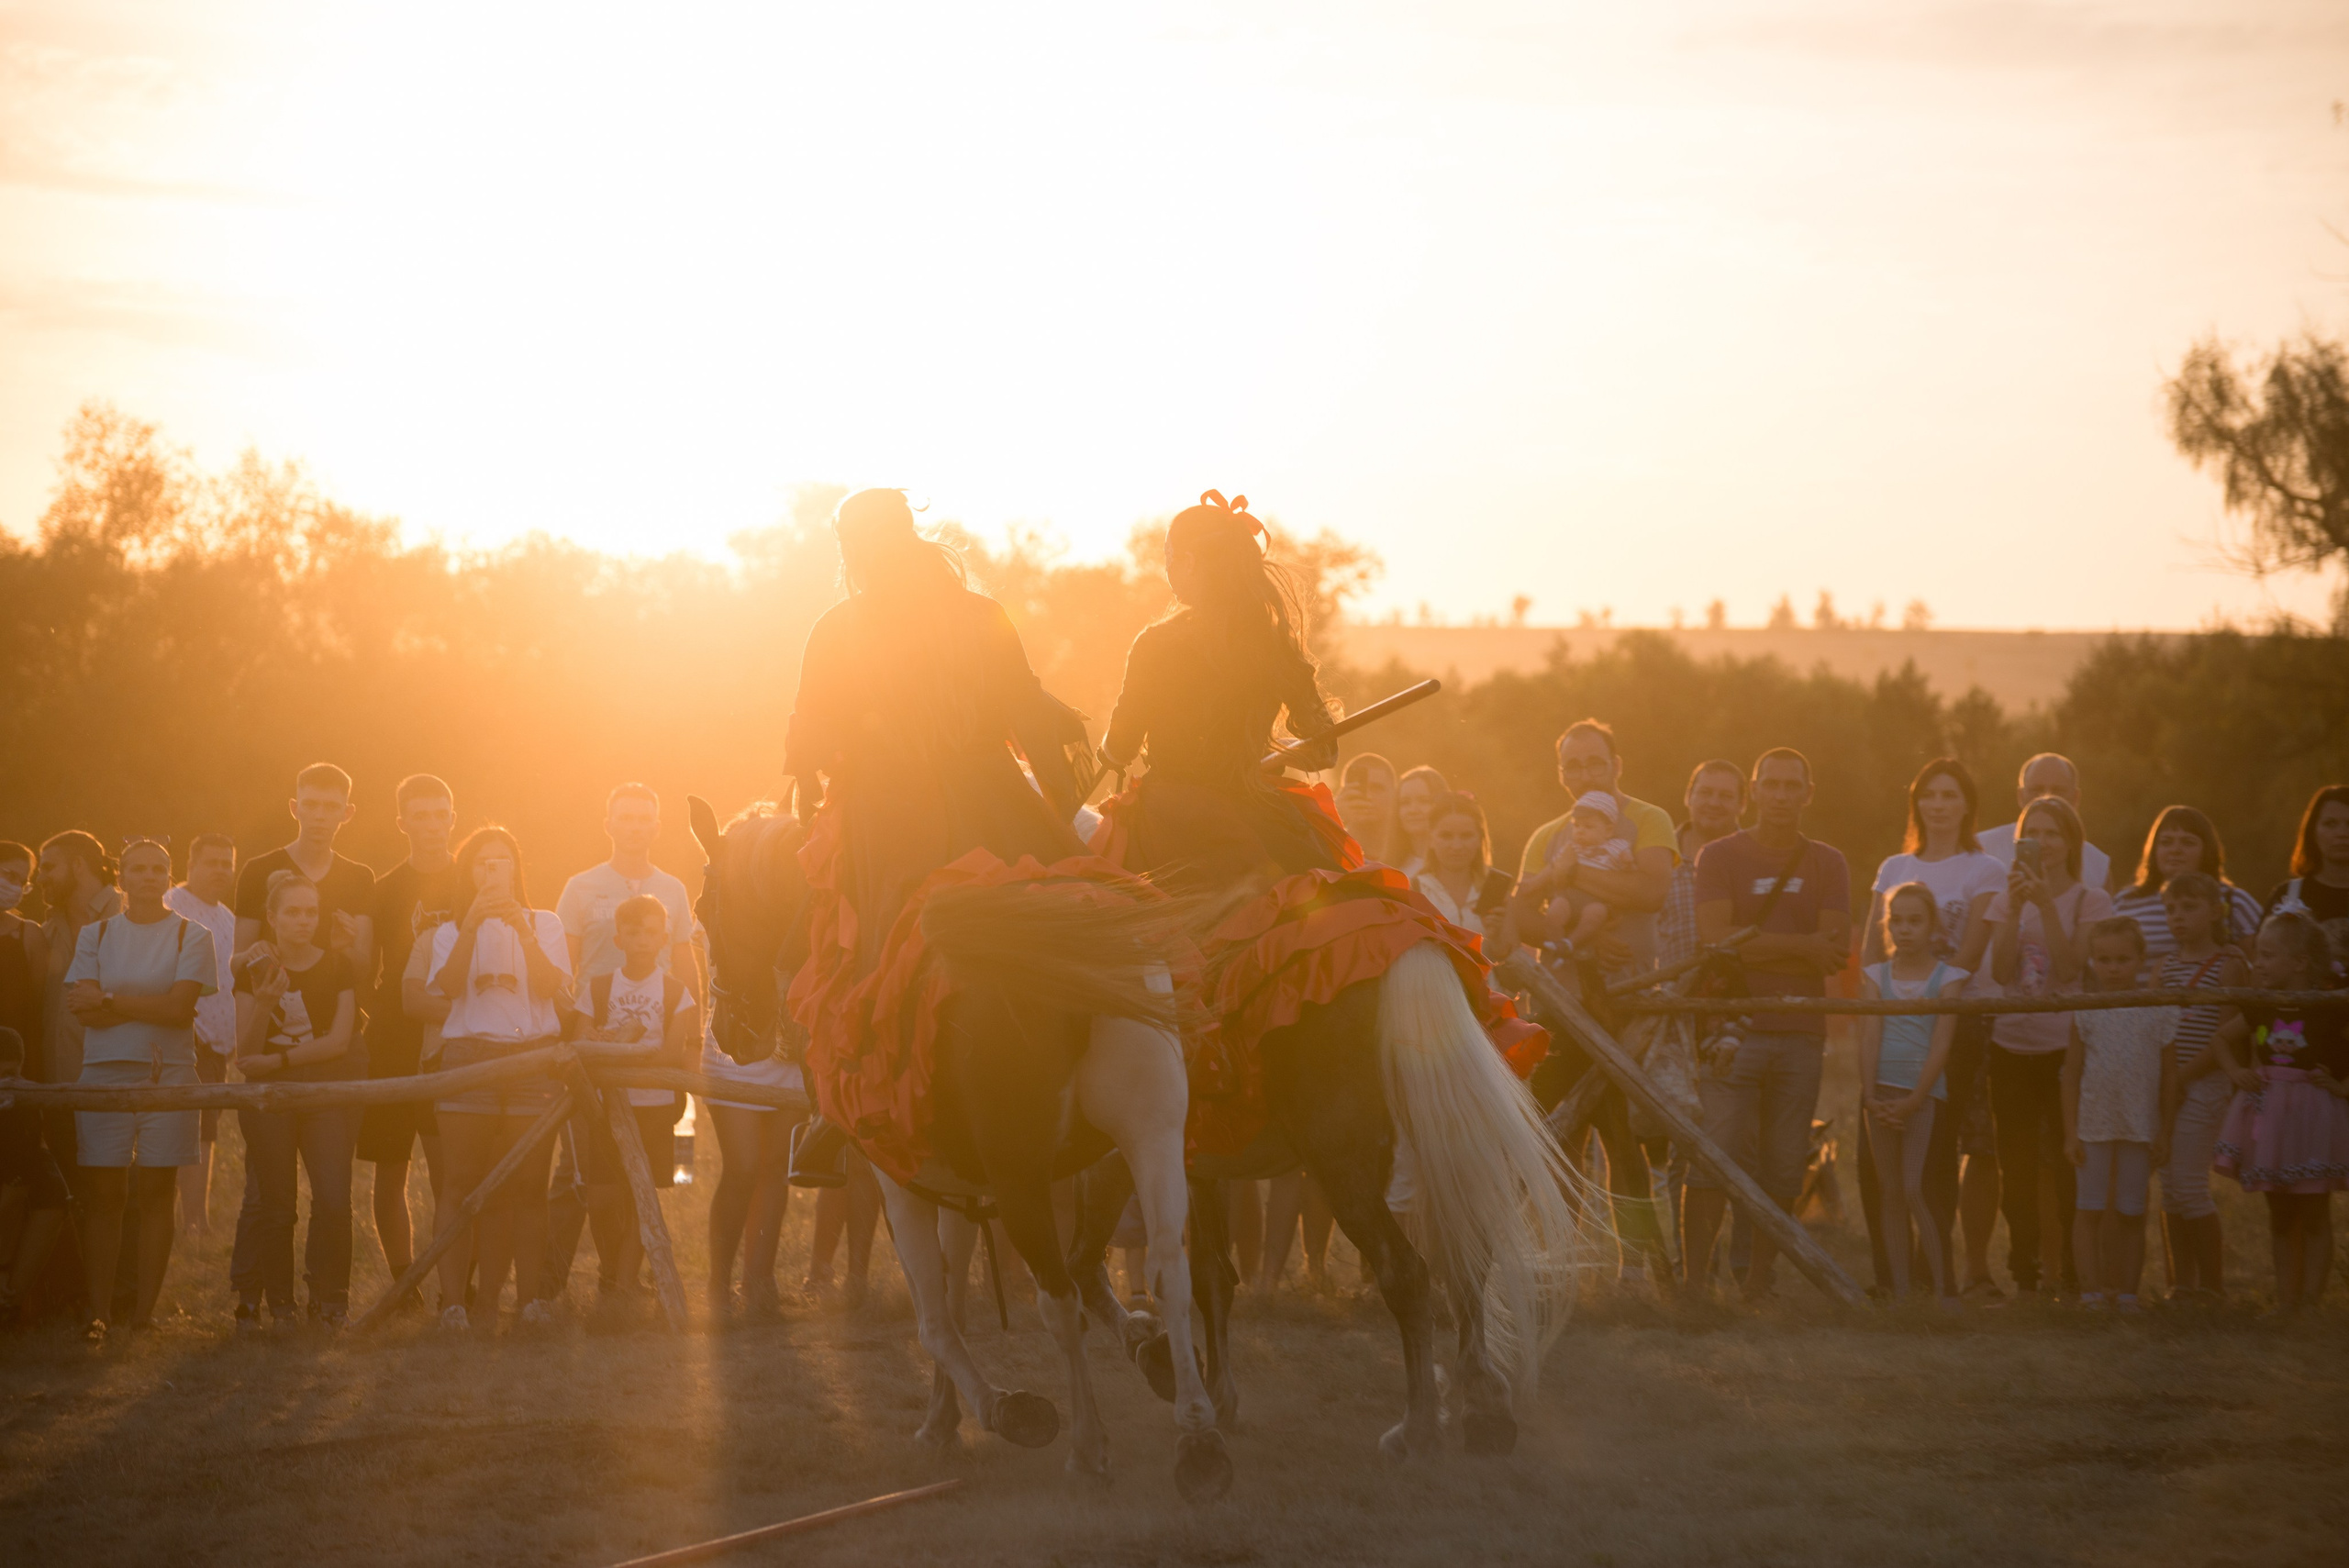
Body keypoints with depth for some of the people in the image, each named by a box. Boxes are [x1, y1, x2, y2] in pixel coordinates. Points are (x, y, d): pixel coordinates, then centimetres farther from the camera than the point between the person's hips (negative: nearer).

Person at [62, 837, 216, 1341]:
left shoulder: (192, 936, 5)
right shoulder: (95, 935, 11)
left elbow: (180, 1007, -8)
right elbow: (84, 1010, -2)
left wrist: (111, 1002, -8)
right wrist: (151, 1005, -9)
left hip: (168, 1074, -1)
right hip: (104, 1072, 1)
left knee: (155, 1194, -2)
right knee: (102, 1195, -3)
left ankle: (144, 1313, 1)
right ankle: (99, 1313, -2)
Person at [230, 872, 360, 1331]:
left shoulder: (336, 968, 5)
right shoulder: (255, 973, 6)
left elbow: (339, 1040, -4)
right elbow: (246, 1051, 0)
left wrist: (277, 1059, -9)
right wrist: (263, 1004, -16)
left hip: (327, 1095, -1)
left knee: (333, 1200, -13)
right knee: (274, 1203, -2)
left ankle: (329, 1300, -2)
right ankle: (279, 1303, 7)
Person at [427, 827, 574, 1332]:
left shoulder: (544, 924, 15)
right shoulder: (450, 931, 15)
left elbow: (550, 986, -2)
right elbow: (445, 987, -4)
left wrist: (521, 931, -12)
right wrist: (471, 928, -13)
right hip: (468, 1056, 0)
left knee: (526, 1184, -5)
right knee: (463, 1182, -7)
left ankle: (530, 1297, -3)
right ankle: (453, 1298, -9)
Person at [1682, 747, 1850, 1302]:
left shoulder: (1827, 864, 13)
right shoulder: (1720, 856, 6)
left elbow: (1836, 950, 0)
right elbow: (1716, 938, -8)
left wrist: (1757, 948, -10)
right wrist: (1801, 946, -7)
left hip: (1800, 1034, 3)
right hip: (1734, 1030, -3)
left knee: (1783, 1170, 0)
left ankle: (1759, 1281, 7)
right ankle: (1694, 1275, -8)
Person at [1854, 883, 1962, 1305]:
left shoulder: (1947, 978, 0)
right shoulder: (1875, 976, 9)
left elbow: (1941, 1044, -7)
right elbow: (1870, 1037, 0)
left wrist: (1914, 1100, -16)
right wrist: (1871, 1094, -12)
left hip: (1924, 1092, -4)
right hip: (1882, 1092, 4)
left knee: (1915, 1190, -13)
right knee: (1890, 1193, 4)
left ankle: (1942, 1288, -10)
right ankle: (1900, 1291, 6)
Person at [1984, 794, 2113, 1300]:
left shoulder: (2090, 900, 1)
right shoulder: (2007, 899, 9)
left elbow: (2070, 966, -12)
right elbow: (2000, 971, -3)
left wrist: (2045, 905, -18)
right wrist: (2016, 907, -11)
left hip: (2066, 1046, -3)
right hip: (2012, 1045, 3)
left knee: (2068, 1163, -6)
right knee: (2017, 1167, 5)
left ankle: (2073, 1272, -1)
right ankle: (2024, 1273, 12)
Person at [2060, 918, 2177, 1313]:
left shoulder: (2157, 1012, 1)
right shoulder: (2086, 1012, 0)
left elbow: (2169, 1074, 5)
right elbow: (2072, 1073, 3)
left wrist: (2165, 1130, 1)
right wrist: (2070, 1131, -2)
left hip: (2140, 1127, 0)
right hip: (2094, 1124, 0)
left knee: (2131, 1213, 6)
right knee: (2090, 1210, 1)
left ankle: (2127, 1291, 12)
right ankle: (2091, 1291, 4)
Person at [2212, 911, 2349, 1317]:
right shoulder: (2263, 1011, 5)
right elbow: (2222, 1036, 23)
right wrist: (2236, 1072, 8)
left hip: (2314, 1115, -6)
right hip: (2268, 1113, 6)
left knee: (2314, 1215, 0)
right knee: (2281, 1217, 11)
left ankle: (2312, 1299, 4)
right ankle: (2286, 1301, 17)